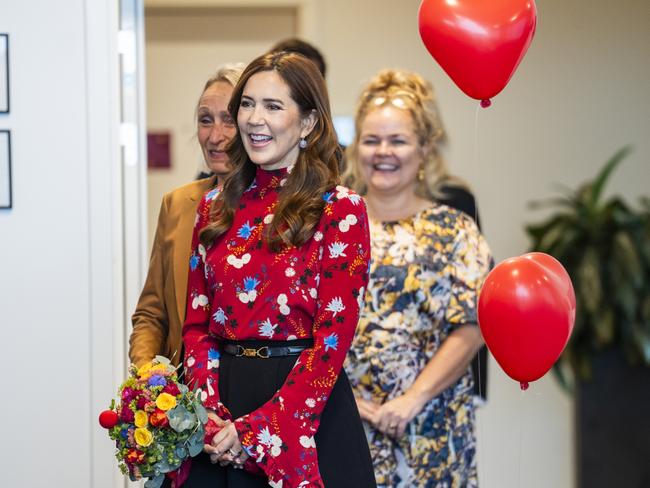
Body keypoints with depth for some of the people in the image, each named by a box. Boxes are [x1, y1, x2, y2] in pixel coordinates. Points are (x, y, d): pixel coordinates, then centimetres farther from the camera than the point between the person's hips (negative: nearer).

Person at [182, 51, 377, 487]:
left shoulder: (340, 210, -7)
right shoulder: (216, 209, 8)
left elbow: (334, 335, -12)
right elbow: (197, 323, 8)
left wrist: (254, 428, -16)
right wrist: (210, 413, -8)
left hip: (308, 414, -4)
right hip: (222, 406, 4)